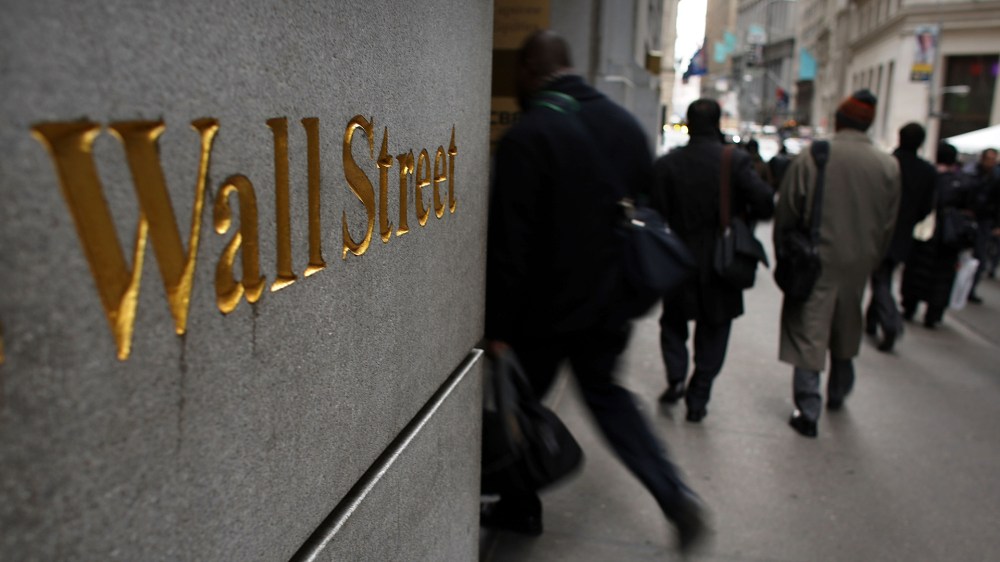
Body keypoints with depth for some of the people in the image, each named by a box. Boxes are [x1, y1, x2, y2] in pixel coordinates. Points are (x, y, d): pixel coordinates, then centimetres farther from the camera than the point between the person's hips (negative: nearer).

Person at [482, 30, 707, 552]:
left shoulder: (527, 136, -17)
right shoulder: (626, 124, 5)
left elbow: (508, 242, -20)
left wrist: (498, 327, -14)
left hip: (548, 307, -6)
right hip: (609, 302, 6)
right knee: (605, 393, 22)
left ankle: (518, 508, 31)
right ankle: (675, 495, 13)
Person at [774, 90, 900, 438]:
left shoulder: (810, 159, -12)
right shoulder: (888, 166, -3)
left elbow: (786, 214, -7)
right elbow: (888, 225, 4)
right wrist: (871, 260, 17)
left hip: (815, 262, -4)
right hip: (858, 265, 4)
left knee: (808, 334, 2)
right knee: (845, 331, 22)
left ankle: (808, 411, 1)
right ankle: (838, 394, 41)